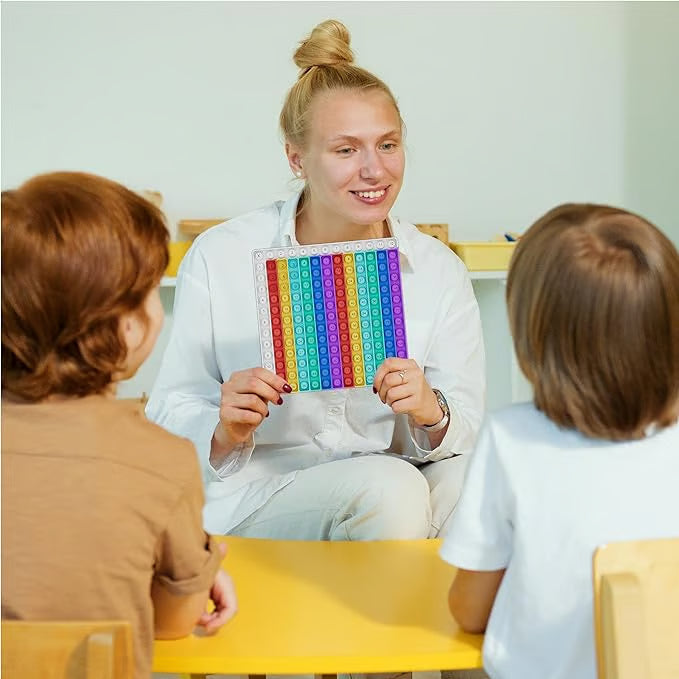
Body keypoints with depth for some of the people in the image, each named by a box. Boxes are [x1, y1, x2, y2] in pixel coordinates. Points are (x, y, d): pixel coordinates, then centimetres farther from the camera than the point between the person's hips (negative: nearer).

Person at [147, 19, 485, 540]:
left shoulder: (439, 270, 1)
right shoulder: (220, 258, -5)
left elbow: (469, 433, 0)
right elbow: (171, 416, -3)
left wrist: (432, 414, -23)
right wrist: (226, 432, -25)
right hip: (255, 499, -3)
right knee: (389, 485, -33)